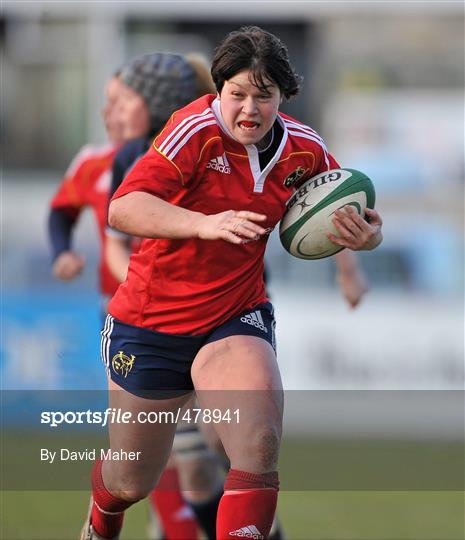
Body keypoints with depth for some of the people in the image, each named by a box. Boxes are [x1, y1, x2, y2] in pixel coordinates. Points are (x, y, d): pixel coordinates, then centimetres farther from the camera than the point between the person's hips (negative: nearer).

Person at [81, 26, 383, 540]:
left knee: (259, 448, -27)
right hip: (151, 321, -2)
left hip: (236, 319, 2)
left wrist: (366, 234, -14)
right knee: (131, 482, 15)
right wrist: (205, 224, -49)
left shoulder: (304, 149, -6)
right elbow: (122, 209, -33)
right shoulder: (197, 130, -21)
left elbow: (353, 212, 11)